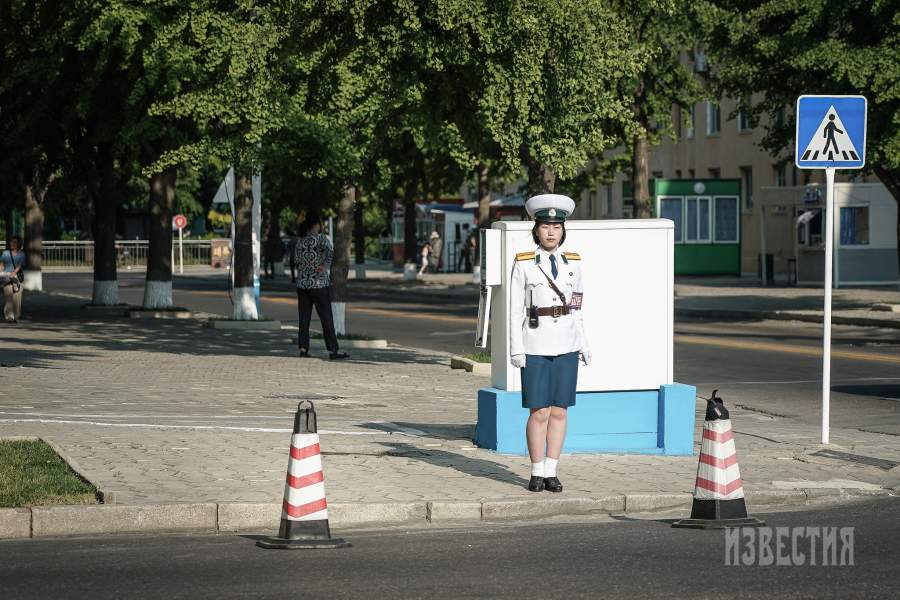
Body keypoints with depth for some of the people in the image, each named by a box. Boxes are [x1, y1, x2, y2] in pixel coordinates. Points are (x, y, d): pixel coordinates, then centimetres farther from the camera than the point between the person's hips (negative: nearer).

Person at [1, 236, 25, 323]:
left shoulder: (21, 254, 11)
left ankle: (15, 317, 6)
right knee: (8, 296, -11)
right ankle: (9, 317, -13)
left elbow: (20, 265, -2)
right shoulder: (5, 253, 13)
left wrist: (14, 272, -19)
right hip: (7, 277, -1)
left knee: (17, 296, -3)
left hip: (17, 277, 1)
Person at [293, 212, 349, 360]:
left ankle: (303, 348, 3)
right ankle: (333, 350, -2)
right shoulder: (321, 238, -10)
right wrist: (325, 266, -16)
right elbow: (330, 251, -27)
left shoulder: (300, 240, 7)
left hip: (302, 284, 5)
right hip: (319, 284, -5)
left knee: (304, 318, 7)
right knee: (326, 318, -2)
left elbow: (296, 259, 11)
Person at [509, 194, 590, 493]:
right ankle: (537, 474, 6)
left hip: (565, 345, 3)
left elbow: (576, 307, 13)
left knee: (559, 411, 4)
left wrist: (583, 344, 8)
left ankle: (551, 472, 10)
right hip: (535, 345, -3)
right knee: (539, 412, -3)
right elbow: (516, 309, -3)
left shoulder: (573, 263, 7)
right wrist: (516, 349, -8)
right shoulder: (524, 264, -3)